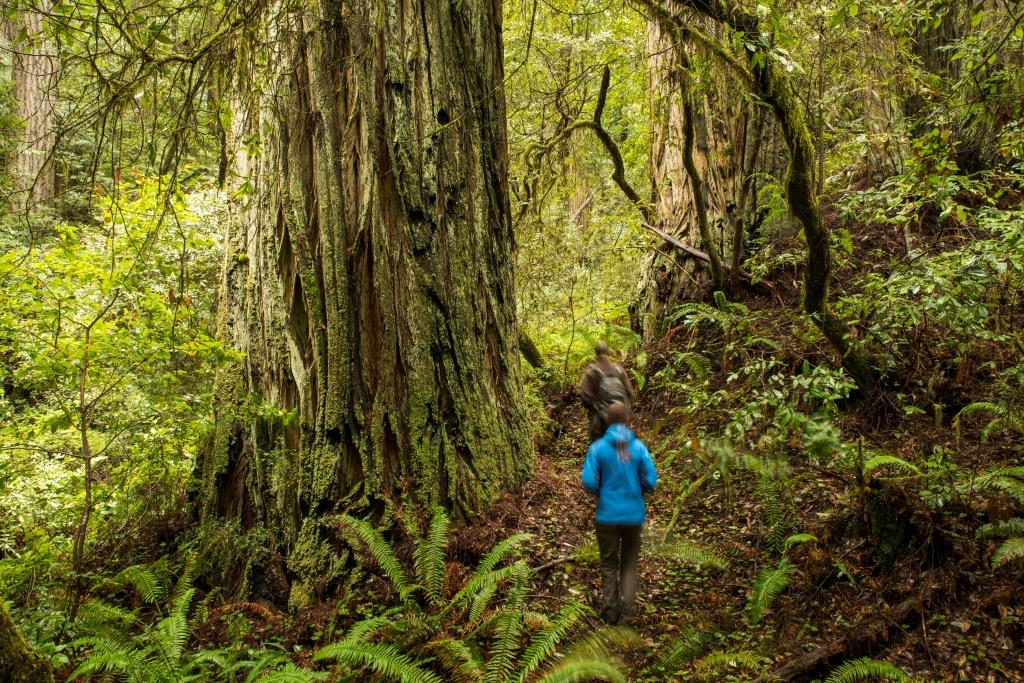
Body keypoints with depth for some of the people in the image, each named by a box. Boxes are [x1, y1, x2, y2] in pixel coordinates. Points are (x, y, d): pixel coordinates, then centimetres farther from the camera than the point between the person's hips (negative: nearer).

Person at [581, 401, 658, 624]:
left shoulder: (598, 447, -10)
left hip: (607, 515, -1)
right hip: (634, 514, 1)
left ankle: (610, 611, 19)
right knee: (629, 562, 19)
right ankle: (627, 601, 0)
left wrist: (600, 493, 7)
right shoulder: (638, 447, -7)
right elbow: (651, 481, -8)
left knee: (609, 564, 16)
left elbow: (589, 482, -15)